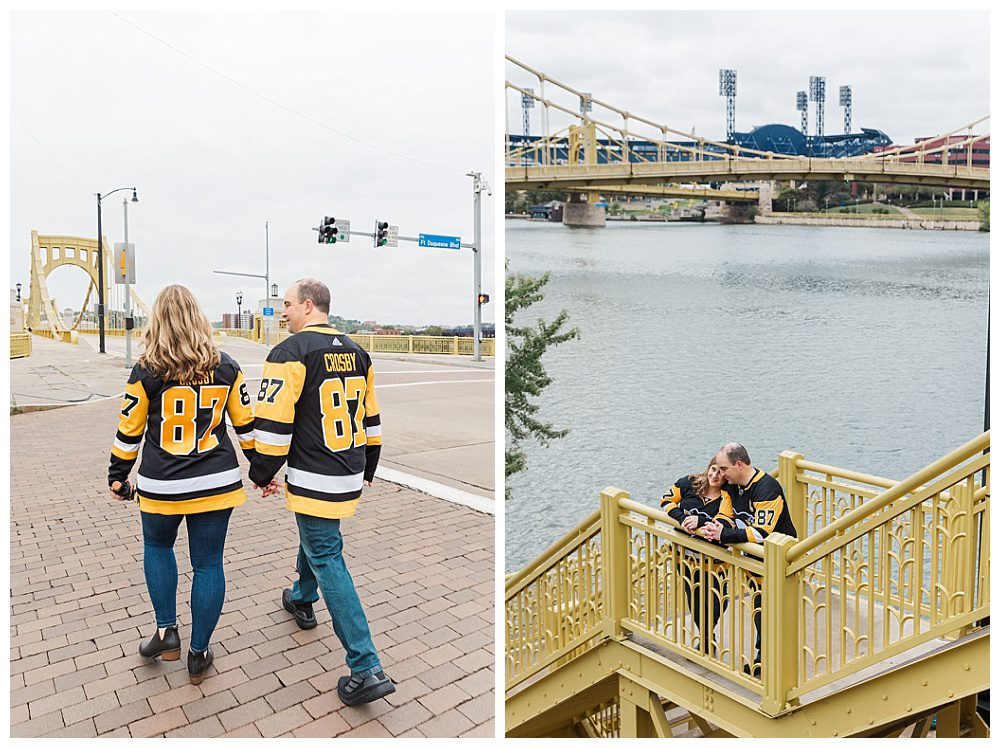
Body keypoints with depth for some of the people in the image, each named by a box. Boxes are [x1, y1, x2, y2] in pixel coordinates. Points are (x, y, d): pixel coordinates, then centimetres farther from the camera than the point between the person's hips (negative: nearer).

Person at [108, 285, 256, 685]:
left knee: (157, 547, 26)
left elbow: (129, 432, -1)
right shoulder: (226, 368, -3)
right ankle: (199, 655, 20)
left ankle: (166, 632, 25)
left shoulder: (146, 371, -8)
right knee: (208, 563, 10)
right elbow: (247, 424, 3)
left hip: (161, 486, -1)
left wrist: (117, 476, 14)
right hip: (217, 485, 1)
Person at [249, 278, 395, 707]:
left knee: (327, 560, -3)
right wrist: (367, 470, 26)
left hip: (314, 477, -8)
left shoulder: (290, 353, -14)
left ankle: (366, 670, -4)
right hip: (351, 476, 8)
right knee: (315, 534, 30)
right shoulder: (356, 353, 9)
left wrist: (262, 474, -3)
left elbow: (273, 424, -18)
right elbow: (371, 419, 16)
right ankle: (302, 599, 54)